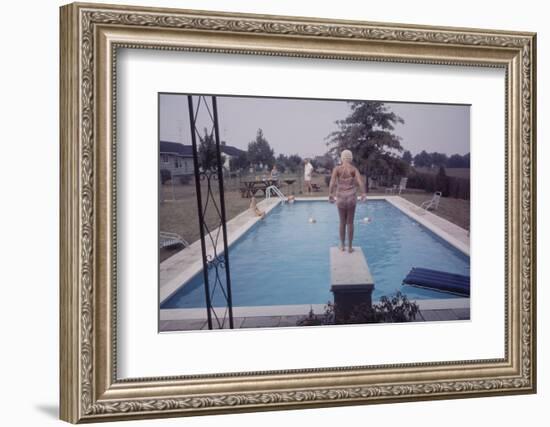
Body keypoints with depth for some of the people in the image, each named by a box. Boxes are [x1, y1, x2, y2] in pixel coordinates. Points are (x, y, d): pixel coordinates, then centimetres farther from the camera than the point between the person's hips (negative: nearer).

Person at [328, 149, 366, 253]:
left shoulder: (337, 169, 0)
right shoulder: (354, 169, 0)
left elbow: (332, 181, -17)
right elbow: (360, 181, -17)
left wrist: (330, 194, -23)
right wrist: (363, 193, -25)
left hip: (341, 198, 0)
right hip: (351, 198, 0)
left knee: (342, 222, 15)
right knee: (350, 223, 9)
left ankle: (342, 245, 23)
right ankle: (350, 247, 13)